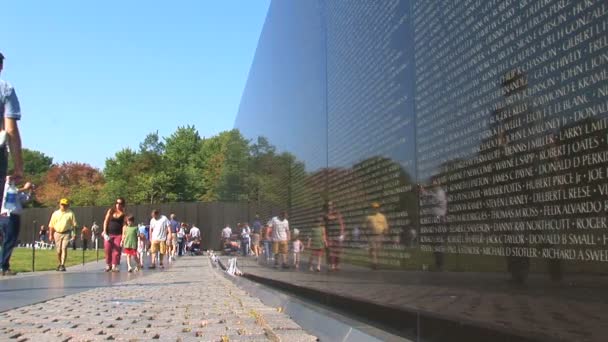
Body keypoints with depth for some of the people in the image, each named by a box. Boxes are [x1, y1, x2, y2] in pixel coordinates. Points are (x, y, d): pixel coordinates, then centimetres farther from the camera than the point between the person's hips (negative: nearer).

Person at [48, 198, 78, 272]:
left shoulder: (70, 213, 2)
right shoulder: (55, 213, 8)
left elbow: (74, 224, 1)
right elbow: (51, 225, 11)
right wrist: (51, 235, 6)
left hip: (66, 233, -2)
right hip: (57, 233, 2)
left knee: (64, 248, -14)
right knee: (58, 250, 8)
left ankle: (63, 265, -12)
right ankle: (60, 263, 28)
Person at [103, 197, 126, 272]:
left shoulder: (124, 213, 0)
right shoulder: (110, 211, 7)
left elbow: (124, 224, -5)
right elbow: (106, 221, 6)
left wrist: (124, 235, -15)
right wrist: (104, 232, -3)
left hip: (118, 234, -2)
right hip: (108, 234, 2)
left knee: (117, 250, -3)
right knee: (107, 250, 4)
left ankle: (114, 266, 5)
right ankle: (108, 265, 20)